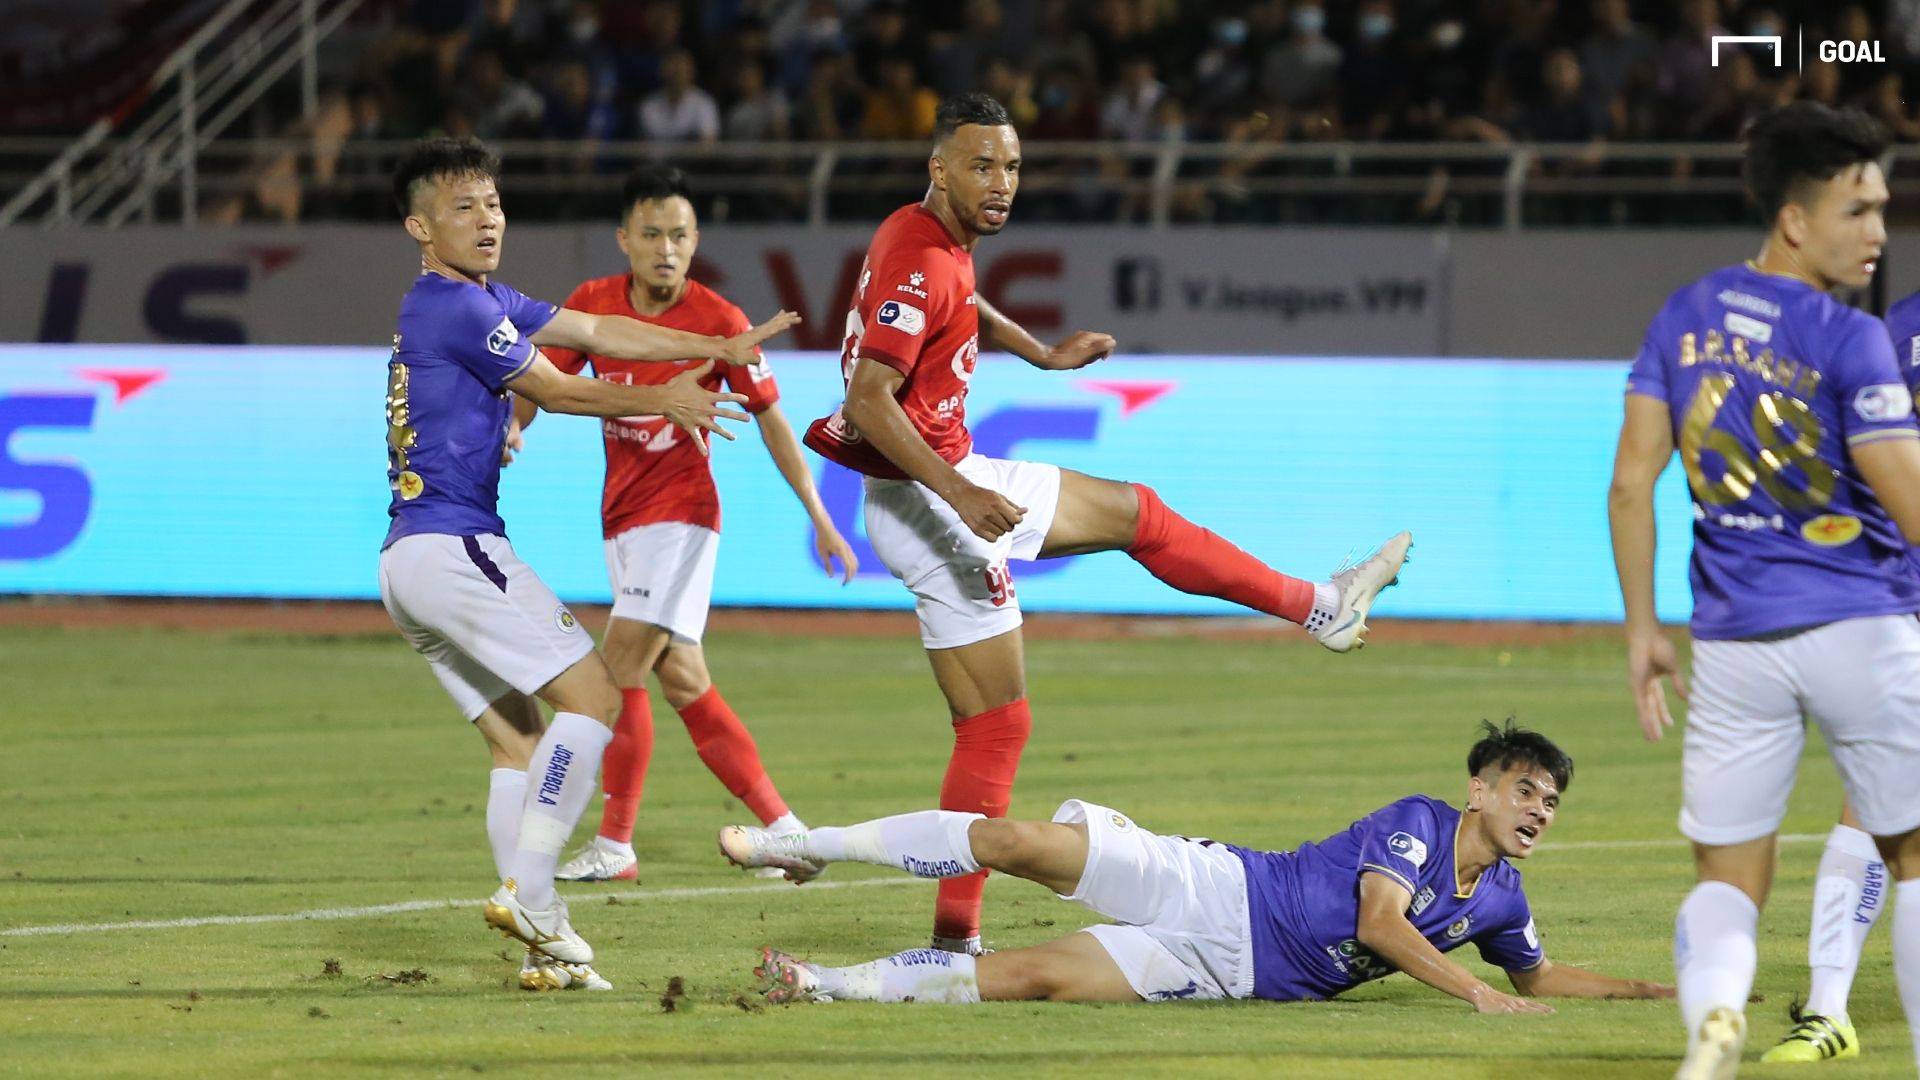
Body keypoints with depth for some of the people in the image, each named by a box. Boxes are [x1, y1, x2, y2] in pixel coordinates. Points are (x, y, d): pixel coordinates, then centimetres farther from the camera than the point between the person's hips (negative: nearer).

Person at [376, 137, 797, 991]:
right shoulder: (459, 308, -10)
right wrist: (662, 402, 11)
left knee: (520, 741, 9)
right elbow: (557, 392, -2)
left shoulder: (482, 302, 20)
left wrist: (720, 349, 18)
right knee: (591, 696, -10)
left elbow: (597, 332, 21)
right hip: (453, 545, -10)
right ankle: (528, 891, -17)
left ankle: (544, 950, 3)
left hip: (408, 565, 10)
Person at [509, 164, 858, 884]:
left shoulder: (720, 322, -11)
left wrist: (820, 520, -4)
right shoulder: (592, 305, -1)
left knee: (621, 664, -14)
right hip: (621, 513, 5)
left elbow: (770, 419, -3)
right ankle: (781, 827, 14)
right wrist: (509, 429, -16)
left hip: (680, 508, -5)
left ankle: (614, 846, -8)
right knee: (679, 678, 6)